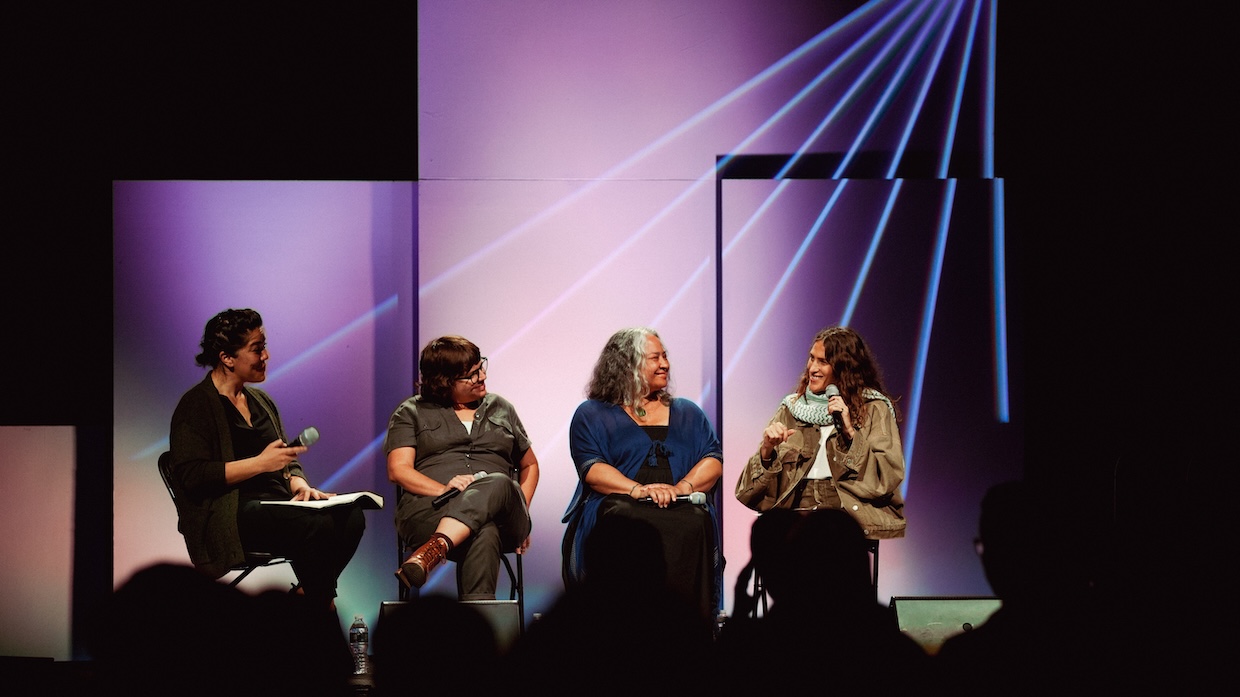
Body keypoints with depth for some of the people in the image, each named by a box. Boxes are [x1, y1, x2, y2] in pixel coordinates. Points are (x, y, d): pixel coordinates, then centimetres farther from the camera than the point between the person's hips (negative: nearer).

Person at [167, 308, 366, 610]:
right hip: (231, 514, -7)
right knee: (317, 525, -31)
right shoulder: (195, 406, -3)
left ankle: (310, 596, -9)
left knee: (350, 516, -20)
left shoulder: (262, 401, 20)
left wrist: (299, 483, 0)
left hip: (277, 503, 8)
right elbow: (192, 475, -14)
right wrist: (260, 463, -18)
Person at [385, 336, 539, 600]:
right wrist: (444, 490, -15)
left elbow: (529, 465, 34)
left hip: (499, 511, 2)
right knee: (483, 533, -41)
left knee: (499, 483, -39)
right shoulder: (412, 412, 17)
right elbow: (398, 470, 4)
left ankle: (432, 552, -60)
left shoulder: (501, 409, 27)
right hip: (429, 510, -2)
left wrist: (520, 512, 13)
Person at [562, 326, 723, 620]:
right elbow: (591, 467, 1)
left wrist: (682, 487, -8)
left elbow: (713, 461, 14)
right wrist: (638, 489, -16)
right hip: (619, 505, -2)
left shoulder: (687, 413, 28)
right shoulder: (592, 414, 17)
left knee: (693, 523, -35)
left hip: (680, 507, 2)